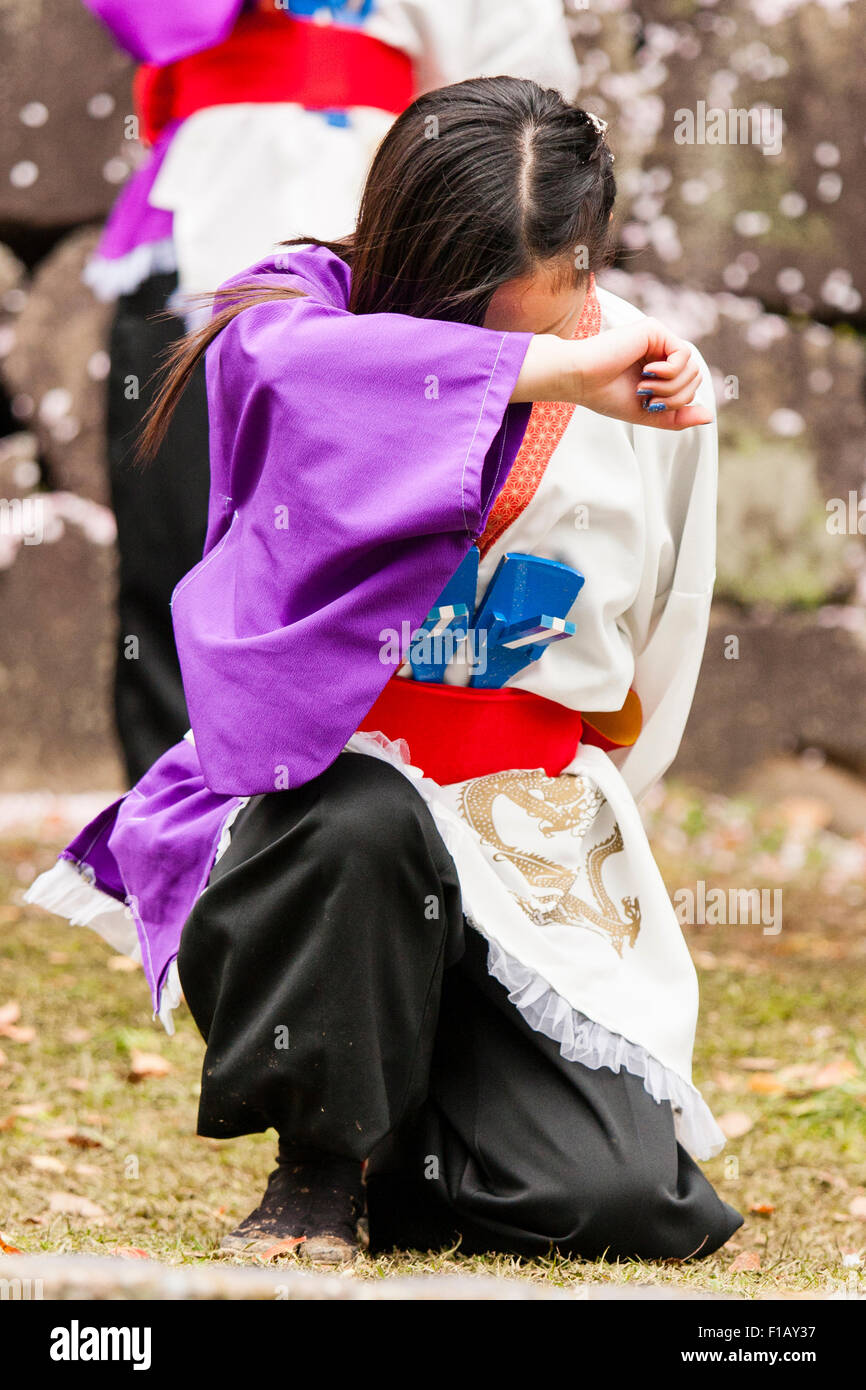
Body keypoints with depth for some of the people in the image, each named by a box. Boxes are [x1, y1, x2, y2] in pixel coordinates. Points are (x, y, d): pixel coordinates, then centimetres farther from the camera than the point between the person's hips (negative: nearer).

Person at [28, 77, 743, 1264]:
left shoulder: (654, 389, 5)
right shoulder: (310, 305, -6)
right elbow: (292, 364, -34)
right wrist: (552, 367, -35)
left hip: (533, 849, 3)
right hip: (310, 798, -3)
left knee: (625, 1199, -18)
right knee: (362, 823, -41)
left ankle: (402, 1147, 19)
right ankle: (320, 1167, -10)